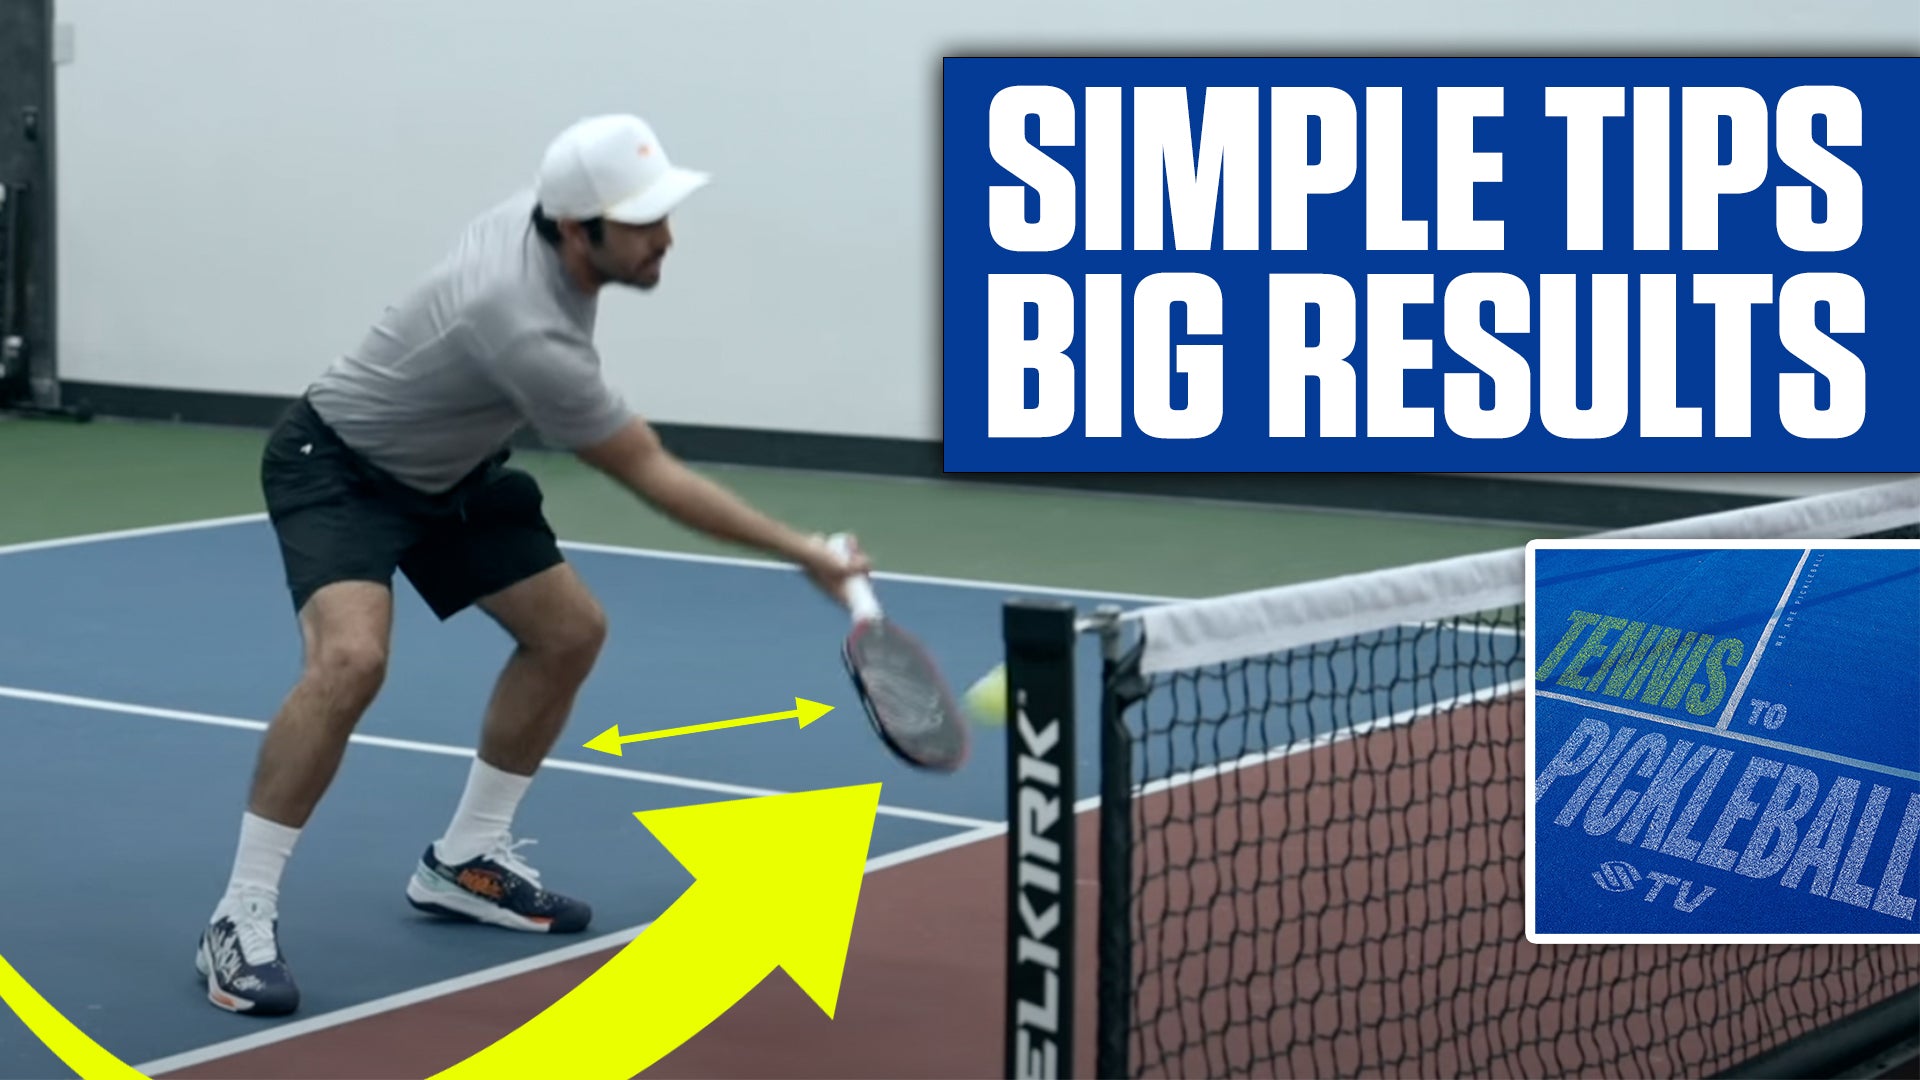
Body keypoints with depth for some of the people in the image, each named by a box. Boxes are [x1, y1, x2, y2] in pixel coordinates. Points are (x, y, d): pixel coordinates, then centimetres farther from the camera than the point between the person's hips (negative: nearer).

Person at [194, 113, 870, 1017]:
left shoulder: (541, 217, -13)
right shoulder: (529, 332, -37)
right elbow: (652, 476, -28)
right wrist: (801, 553, -22)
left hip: (445, 473, 10)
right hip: (336, 466, -9)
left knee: (569, 631, 8)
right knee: (352, 659, -32)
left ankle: (463, 862, 21)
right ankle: (241, 918, -23)